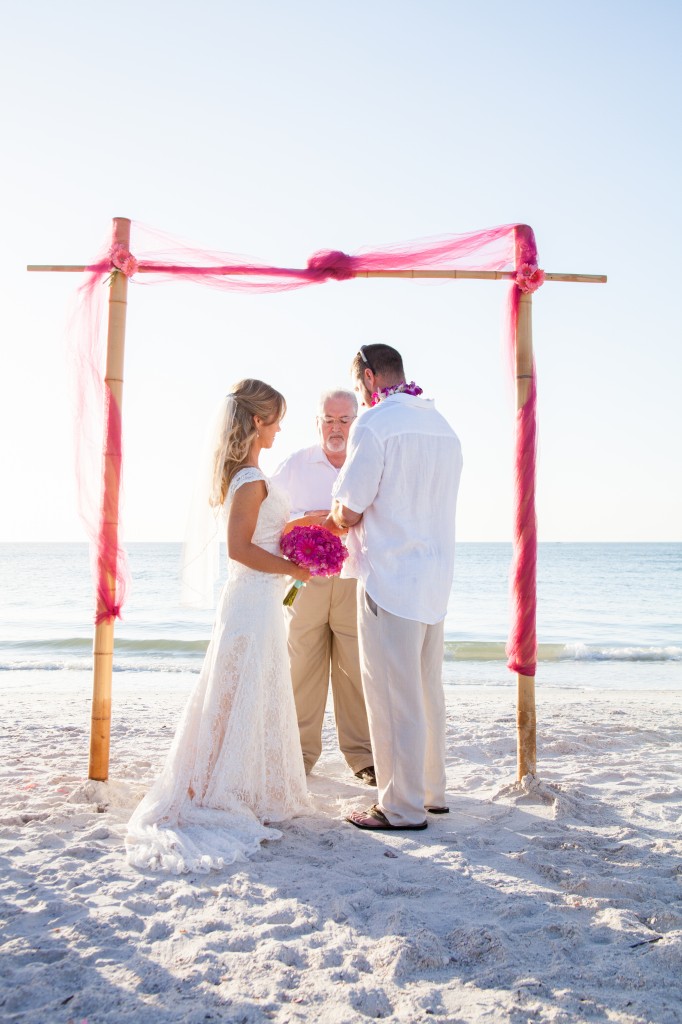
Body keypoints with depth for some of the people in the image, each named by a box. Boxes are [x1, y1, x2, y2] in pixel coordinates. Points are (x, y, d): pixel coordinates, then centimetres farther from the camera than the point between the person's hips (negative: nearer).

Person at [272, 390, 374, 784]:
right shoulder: (295, 465, 9)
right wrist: (311, 519, -11)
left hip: (355, 582, 0)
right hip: (306, 579, 0)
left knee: (356, 671, -2)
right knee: (302, 669, 1)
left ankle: (363, 755, 9)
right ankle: (301, 754, 13)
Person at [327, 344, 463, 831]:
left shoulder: (374, 424, -13)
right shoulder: (444, 427, 13)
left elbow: (349, 512, -14)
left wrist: (333, 516, 9)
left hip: (391, 580, -8)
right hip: (436, 578, 9)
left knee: (393, 697, 0)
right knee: (428, 691, 17)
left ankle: (403, 807, 8)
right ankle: (432, 791, 28)